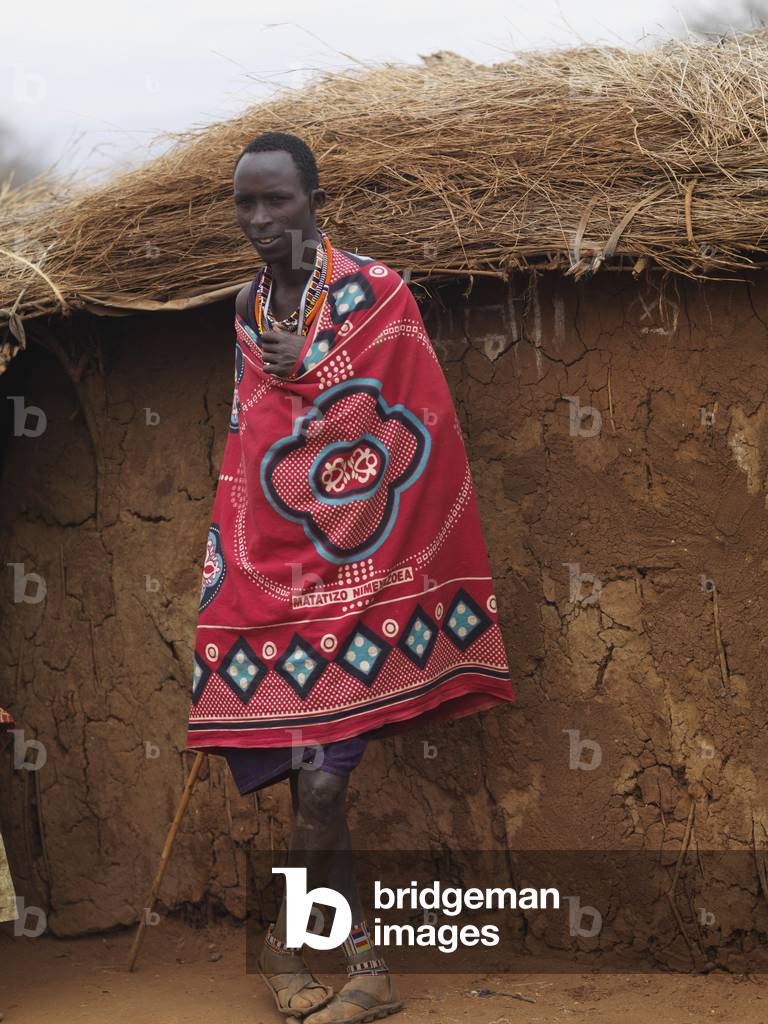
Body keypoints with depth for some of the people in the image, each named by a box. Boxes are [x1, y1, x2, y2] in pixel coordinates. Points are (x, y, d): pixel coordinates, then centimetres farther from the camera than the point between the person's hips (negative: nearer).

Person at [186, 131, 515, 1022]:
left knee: (322, 773, -10)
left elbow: (412, 431, -7)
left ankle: (285, 938, 14)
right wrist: (230, 560, 18)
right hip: (273, 570, 6)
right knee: (311, 775, 4)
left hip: (354, 570, -5)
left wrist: (303, 372, -11)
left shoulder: (375, 294, -5)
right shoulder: (251, 309, 13)